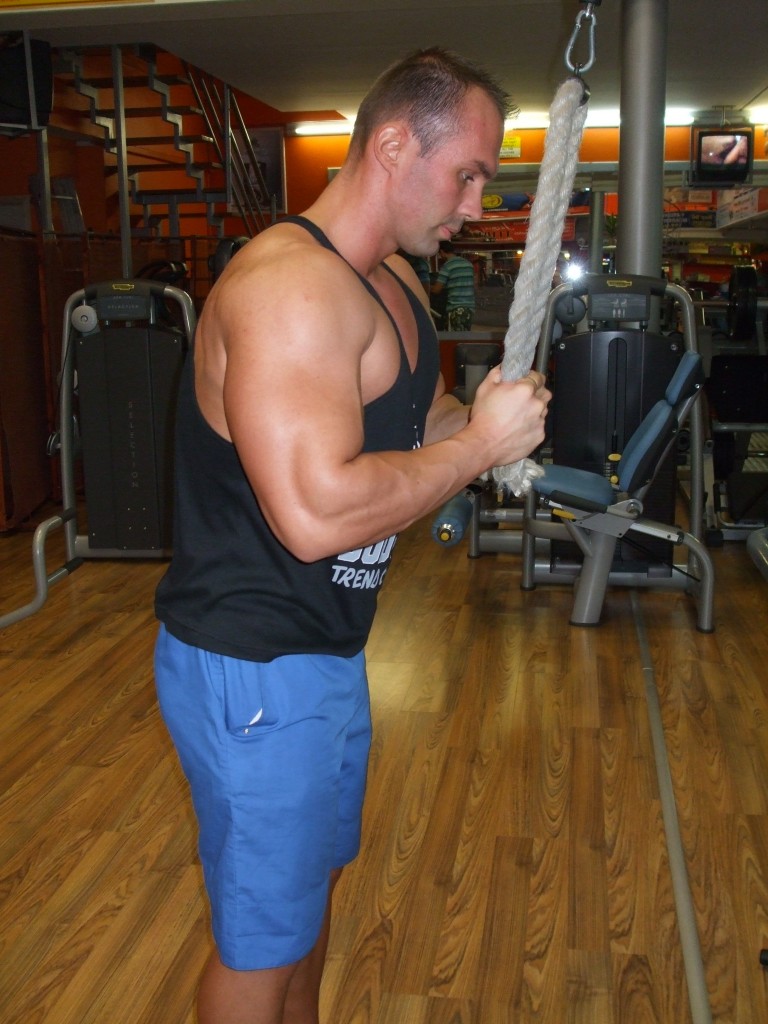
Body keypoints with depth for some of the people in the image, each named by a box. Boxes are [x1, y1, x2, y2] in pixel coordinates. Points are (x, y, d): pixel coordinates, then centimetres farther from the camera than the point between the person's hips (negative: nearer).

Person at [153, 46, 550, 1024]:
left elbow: (418, 417, 19)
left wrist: (493, 413, -3)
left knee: (313, 875, 28)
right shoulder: (290, 286, -25)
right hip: (252, 671, -10)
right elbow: (316, 514, -34)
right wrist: (481, 443, -23)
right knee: (261, 941, 9)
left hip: (328, 649, 10)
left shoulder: (394, 279, 7)